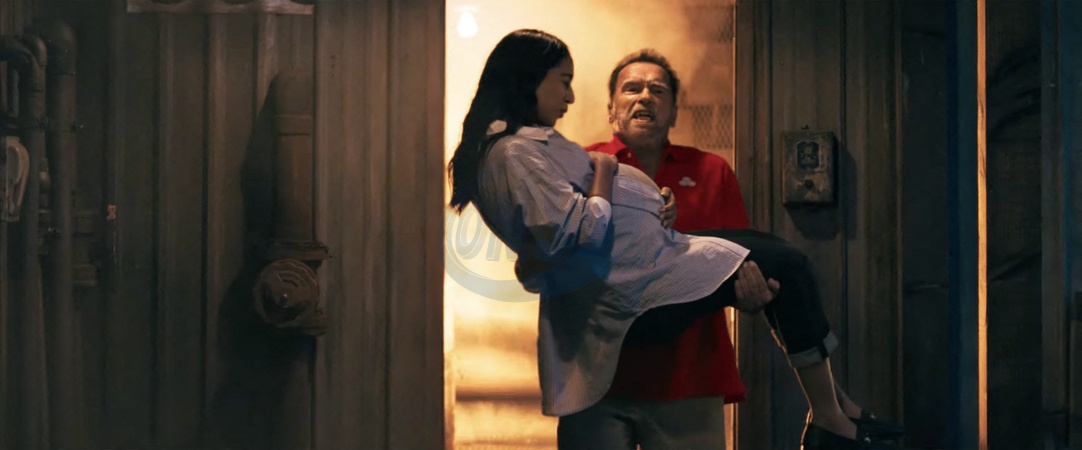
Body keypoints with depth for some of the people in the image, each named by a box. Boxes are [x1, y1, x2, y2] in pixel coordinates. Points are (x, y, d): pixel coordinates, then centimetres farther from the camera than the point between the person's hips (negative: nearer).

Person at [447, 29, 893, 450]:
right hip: (641, 293, -12)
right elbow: (573, 230, -27)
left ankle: (828, 398, 17)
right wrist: (604, 175, -10)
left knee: (769, 245, 18)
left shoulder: (502, 146, 12)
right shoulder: (517, 152, -20)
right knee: (787, 266, -6)